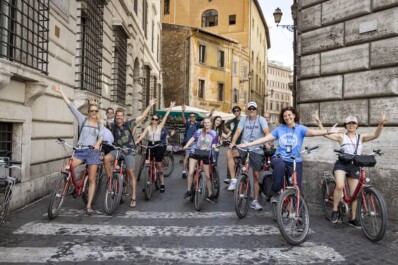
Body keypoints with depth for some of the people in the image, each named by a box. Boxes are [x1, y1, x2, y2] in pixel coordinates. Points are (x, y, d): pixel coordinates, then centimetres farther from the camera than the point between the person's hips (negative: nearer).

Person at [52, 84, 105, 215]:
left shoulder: (100, 125, 13)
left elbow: (101, 136, -4)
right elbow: (71, 106, 1)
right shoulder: (83, 119, 7)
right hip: (80, 150, -1)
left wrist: (97, 144, -25)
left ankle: (89, 205, 9)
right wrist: (61, 92, -4)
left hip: (93, 151, 1)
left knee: (92, 180, 1)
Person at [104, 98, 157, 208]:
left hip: (129, 151, -2)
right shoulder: (112, 126, 0)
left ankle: (133, 198, 5)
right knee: (106, 158, -28)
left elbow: (141, 116, -3)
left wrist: (150, 105, -4)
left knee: (131, 173, -4)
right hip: (117, 150, 2)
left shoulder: (128, 124, -5)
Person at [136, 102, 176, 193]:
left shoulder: (160, 126, 1)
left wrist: (170, 107, -11)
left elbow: (165, 117, -6)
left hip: (158, 146, -1)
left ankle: (162, 185, 8)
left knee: (159, 166, 1)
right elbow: (142, 135, -13)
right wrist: (136, 142, -29)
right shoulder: (148, 127, 1)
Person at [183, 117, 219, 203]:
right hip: (195, 152, 0)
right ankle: (189, 191, 7)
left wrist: (214, 148, -22)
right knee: (190, 173, -12)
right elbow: (192, 138, -9)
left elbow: (214, 145, 1)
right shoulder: (199, 131, -1)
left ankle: (210, 195, 19)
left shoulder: (214, 133, 1)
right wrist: (186, 146, -25)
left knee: (207, 176, 5)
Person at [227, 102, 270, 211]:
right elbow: (238, 131, -7)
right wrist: (233, 142, -24)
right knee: (230, 153, -29)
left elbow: (267, 132, -17)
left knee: (256, 176, 3)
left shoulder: (261, 119, -3)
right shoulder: (244, 120, 4)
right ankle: (233, 180, -19)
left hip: (257, 151, -1)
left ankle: (255, 201, 16)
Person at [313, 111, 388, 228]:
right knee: (340, 186, -29)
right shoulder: (341, 136, 2)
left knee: (354, 194, 7)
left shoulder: (361, 137, 9)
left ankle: (353, 219, 23)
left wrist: (381, 123, -25)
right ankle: (334, 211, -10)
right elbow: (325, 134, -9)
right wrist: (318, 121, -20)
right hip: (341, 164, -3)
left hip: (354, 166, 3)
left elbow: (375, 135, -7)